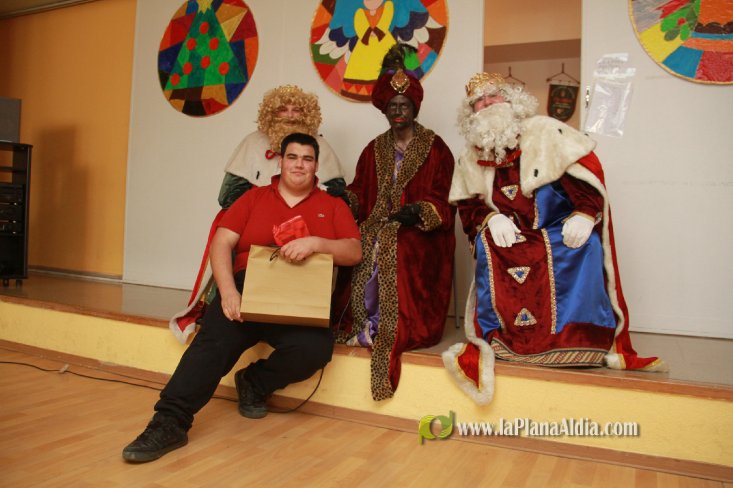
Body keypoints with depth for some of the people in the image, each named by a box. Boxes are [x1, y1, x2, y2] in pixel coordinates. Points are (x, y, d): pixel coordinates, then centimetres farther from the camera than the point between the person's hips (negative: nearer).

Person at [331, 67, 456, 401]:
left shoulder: (435, 148, 5)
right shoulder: (374, 150, 17)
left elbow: (443, 200, -4)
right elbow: (360, 195, 11)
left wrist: (418, 212, -23)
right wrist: (344, 196, -11)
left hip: (418, 231, -3)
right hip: (376, 224, 3)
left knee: (395, 254, -32)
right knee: (363, 251, -27)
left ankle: (375, 328, -17)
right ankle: (366, 323, -12)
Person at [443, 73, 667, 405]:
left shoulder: (543, 132, -6)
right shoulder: (471, 158, 6)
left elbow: (588, 170, -12)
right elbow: (468, 205, 4)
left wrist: (585, 214, -23)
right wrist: (490, 218, -17)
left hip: (560, 226, -2)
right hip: (510, 233, 3)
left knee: (584, 246, -31)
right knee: (487, 245, -28)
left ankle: (591, 340, -17)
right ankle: (489, 338, -18)